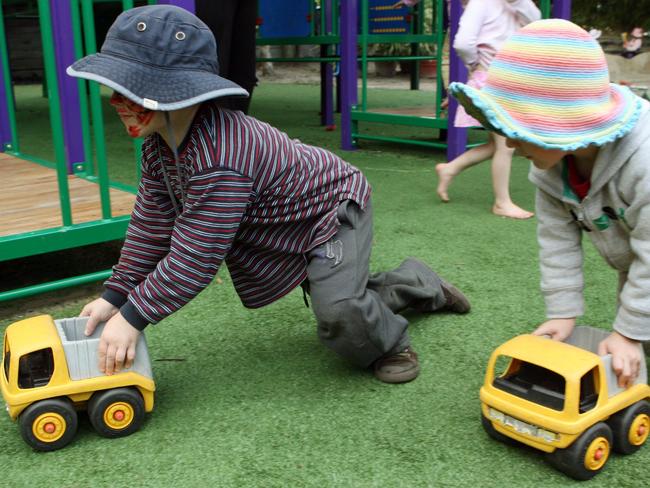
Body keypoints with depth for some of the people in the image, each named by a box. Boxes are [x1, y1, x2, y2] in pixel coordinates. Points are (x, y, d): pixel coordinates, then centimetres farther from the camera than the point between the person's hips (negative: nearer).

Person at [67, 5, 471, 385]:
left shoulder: (218, 160, -43)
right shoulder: (160, 145, -13)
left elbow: (195, 259, -38)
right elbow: (151, 225, -5)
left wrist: (132, 316, -31)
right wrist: (115, 295, -6)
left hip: (336, 205, -9)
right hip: (296, 227, 9)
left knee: (338, 308, -32)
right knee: (345, 299, 25)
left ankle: (389, 342, 2)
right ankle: (424, 286, 50)